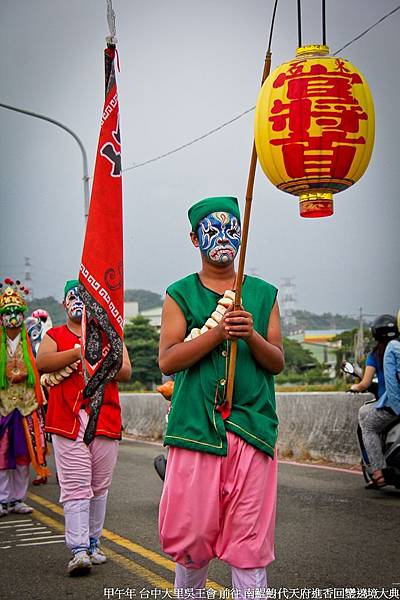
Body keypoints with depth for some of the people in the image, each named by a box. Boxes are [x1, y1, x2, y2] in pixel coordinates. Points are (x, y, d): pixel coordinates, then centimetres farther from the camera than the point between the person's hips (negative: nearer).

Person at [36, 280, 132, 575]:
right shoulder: (54, 336, 14)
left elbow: (126, 372, 4)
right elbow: (42, 363, -7)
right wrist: (79, 351, -14)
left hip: (106, 420, 2)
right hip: (67, 422, -2)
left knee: (100, 487, 6)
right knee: (75, 487, -10)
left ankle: (93, 543, 17)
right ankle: (79, 550, -12)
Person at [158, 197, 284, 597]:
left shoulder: (263, 294, 14)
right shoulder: (180, 294, 8)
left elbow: (277, 362, 9)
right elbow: (167, 360, -4)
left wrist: (251, 336, -12)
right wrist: (218, 331, -16)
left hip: (252, 426, 1)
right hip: (195, 425, -1)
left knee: (250, 538, 0)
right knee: (191, 533, 3)